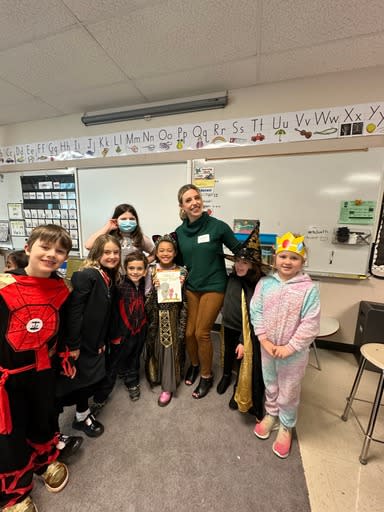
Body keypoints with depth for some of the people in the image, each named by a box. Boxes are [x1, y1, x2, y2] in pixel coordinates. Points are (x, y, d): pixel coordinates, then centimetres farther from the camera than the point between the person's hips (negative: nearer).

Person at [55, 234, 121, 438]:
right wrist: (73, 344, -20)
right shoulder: (86, 275, -21)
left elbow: (105, 313, 8)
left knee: (90, 378, 19)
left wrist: (103, 341, 8)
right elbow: (74, 311, -23)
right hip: (80, 342, -7)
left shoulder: (110, 278, 5)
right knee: (80, 379, 11)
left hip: (95, 341, 8)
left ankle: (83, 414, 43)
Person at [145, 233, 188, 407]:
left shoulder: (181, 272, -6)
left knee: (171, 348, 5)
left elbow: (185, 300, -1)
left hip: (173, 316, -1)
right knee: (156, 347, 15)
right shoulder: (151, 272, -5)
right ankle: (156, 376, 41)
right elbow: (147, 301, -5)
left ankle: (168, 386, 24)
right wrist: (154, 287, -22)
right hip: (156, 316, 1)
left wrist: (180, 286, -19)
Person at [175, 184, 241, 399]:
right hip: (191, 287, 4)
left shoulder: (218, 226, -11)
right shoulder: (180, 232, 2)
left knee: (202, 333, 1)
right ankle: (194, 363, 41)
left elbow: (239, 250, -3)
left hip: (214, 286, -4)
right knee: (189, 332, 9)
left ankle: (207, 375, 29)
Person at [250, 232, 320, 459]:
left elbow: (310, 324, -17)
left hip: (294, 352, -2)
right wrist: (264, 340, -12)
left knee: (289, 392, 18)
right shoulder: (265, 283, -9)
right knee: (270, 385, 25)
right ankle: (271, 414, 53)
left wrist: (289, 348, -16)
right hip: (267, 348, 3)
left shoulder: (309, 288, -17)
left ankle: (286, 426, 46)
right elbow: (256, 312, -6)